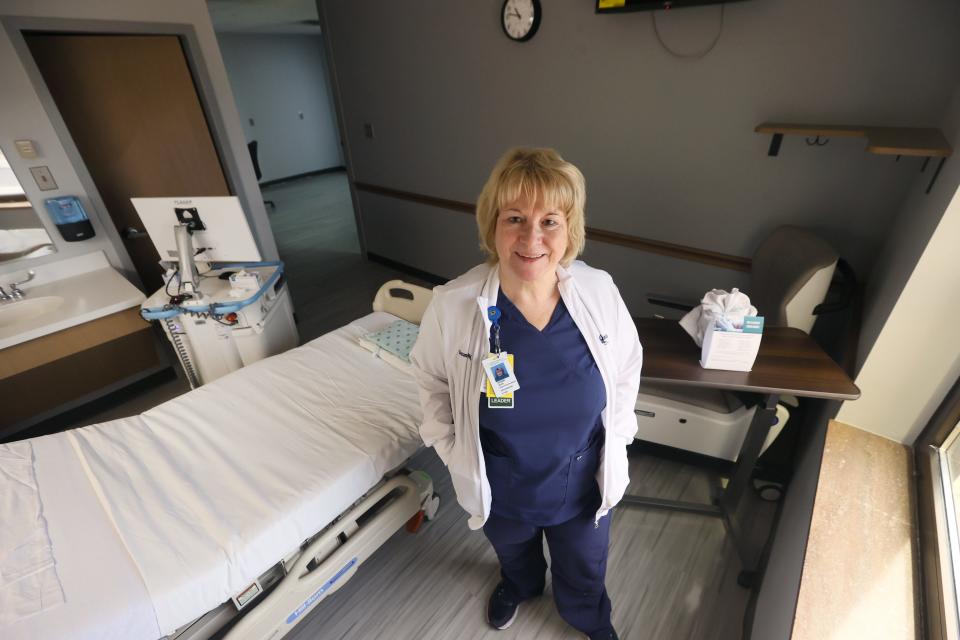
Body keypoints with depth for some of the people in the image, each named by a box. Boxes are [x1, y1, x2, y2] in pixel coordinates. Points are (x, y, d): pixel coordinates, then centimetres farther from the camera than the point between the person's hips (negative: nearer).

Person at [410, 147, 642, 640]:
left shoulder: (600, 292, -20)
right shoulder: (452, 306, -26)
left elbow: (627, 367, -2)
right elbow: (431, 381, -7)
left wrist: (615, 436, -2)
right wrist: (453, 450, -7)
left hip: (583, 482, 1)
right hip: (499, 486, 0)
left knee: (584, 570, 31)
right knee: (512, 554, 35)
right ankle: (519, 585, 73)